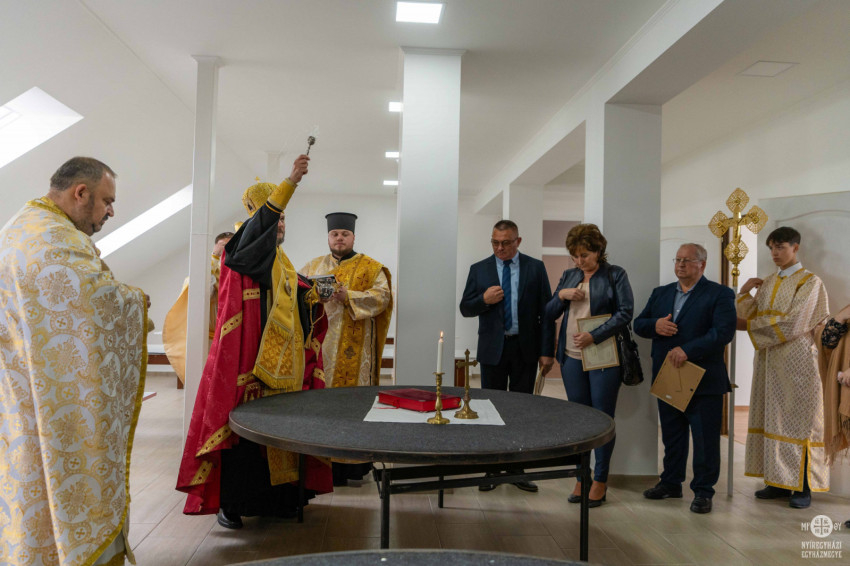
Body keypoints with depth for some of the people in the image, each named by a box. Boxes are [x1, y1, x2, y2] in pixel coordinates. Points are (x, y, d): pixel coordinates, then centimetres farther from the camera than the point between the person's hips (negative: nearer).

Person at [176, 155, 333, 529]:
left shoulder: (285, 271, 20)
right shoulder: (240, 258, -2)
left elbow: (302, 313, 23)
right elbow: (257, 227, -24)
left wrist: (310, 297, 1)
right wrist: (290, 182, -34)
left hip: (281, 367, 7)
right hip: (244, 361, -7)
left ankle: (276, 497, 21)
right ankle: (229, 503, 7)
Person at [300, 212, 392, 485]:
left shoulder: (370, 267, 6)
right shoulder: (314, 265, 17)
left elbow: (382, 296, -6)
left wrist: (347, 295, -17)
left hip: (352, 349, -3)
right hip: (319, 343, 3)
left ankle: (351, 461, 3)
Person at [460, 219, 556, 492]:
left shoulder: (535, 268, 2)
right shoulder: (479, 270, 4)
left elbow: (546, 311, 0)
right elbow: (465, 308, 5)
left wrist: (547, 351, -5)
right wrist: (484, 300, -17)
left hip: (525, 349, 0)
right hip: (493, 349, 0)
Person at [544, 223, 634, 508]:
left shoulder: (615, 274, 0)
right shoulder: (569, 276, 13)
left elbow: (625, 313, -9)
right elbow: (549, 315, 14)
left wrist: (594, 336, -18)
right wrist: (561, 295, -6)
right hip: (572, 357, 4)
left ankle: (600, 480, 14)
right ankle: (582, 478, 19)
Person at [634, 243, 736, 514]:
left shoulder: (720, 294, -4)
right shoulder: (660, 293, 14)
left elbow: (724, 331, -16)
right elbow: (638, 324, 12)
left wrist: (687, 350, -25)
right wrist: (654, 325, -11)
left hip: (703, 380, -5)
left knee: (705, 438, 3)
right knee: (671, 435, 15)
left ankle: (703, 491, 16)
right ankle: (671, 483, 29)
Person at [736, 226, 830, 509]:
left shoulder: (809, 281, -4)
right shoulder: (767, 283, 13)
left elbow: (792, 323, -15)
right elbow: (749, 317, 9)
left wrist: (750, 325, -14)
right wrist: (744, 293, -6)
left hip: (796, 359, -6)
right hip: (769, 358, 6)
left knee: (798, 419, -1)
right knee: (772, 418, 7)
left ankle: (803, 486, 8)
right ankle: (778, 481, 15)